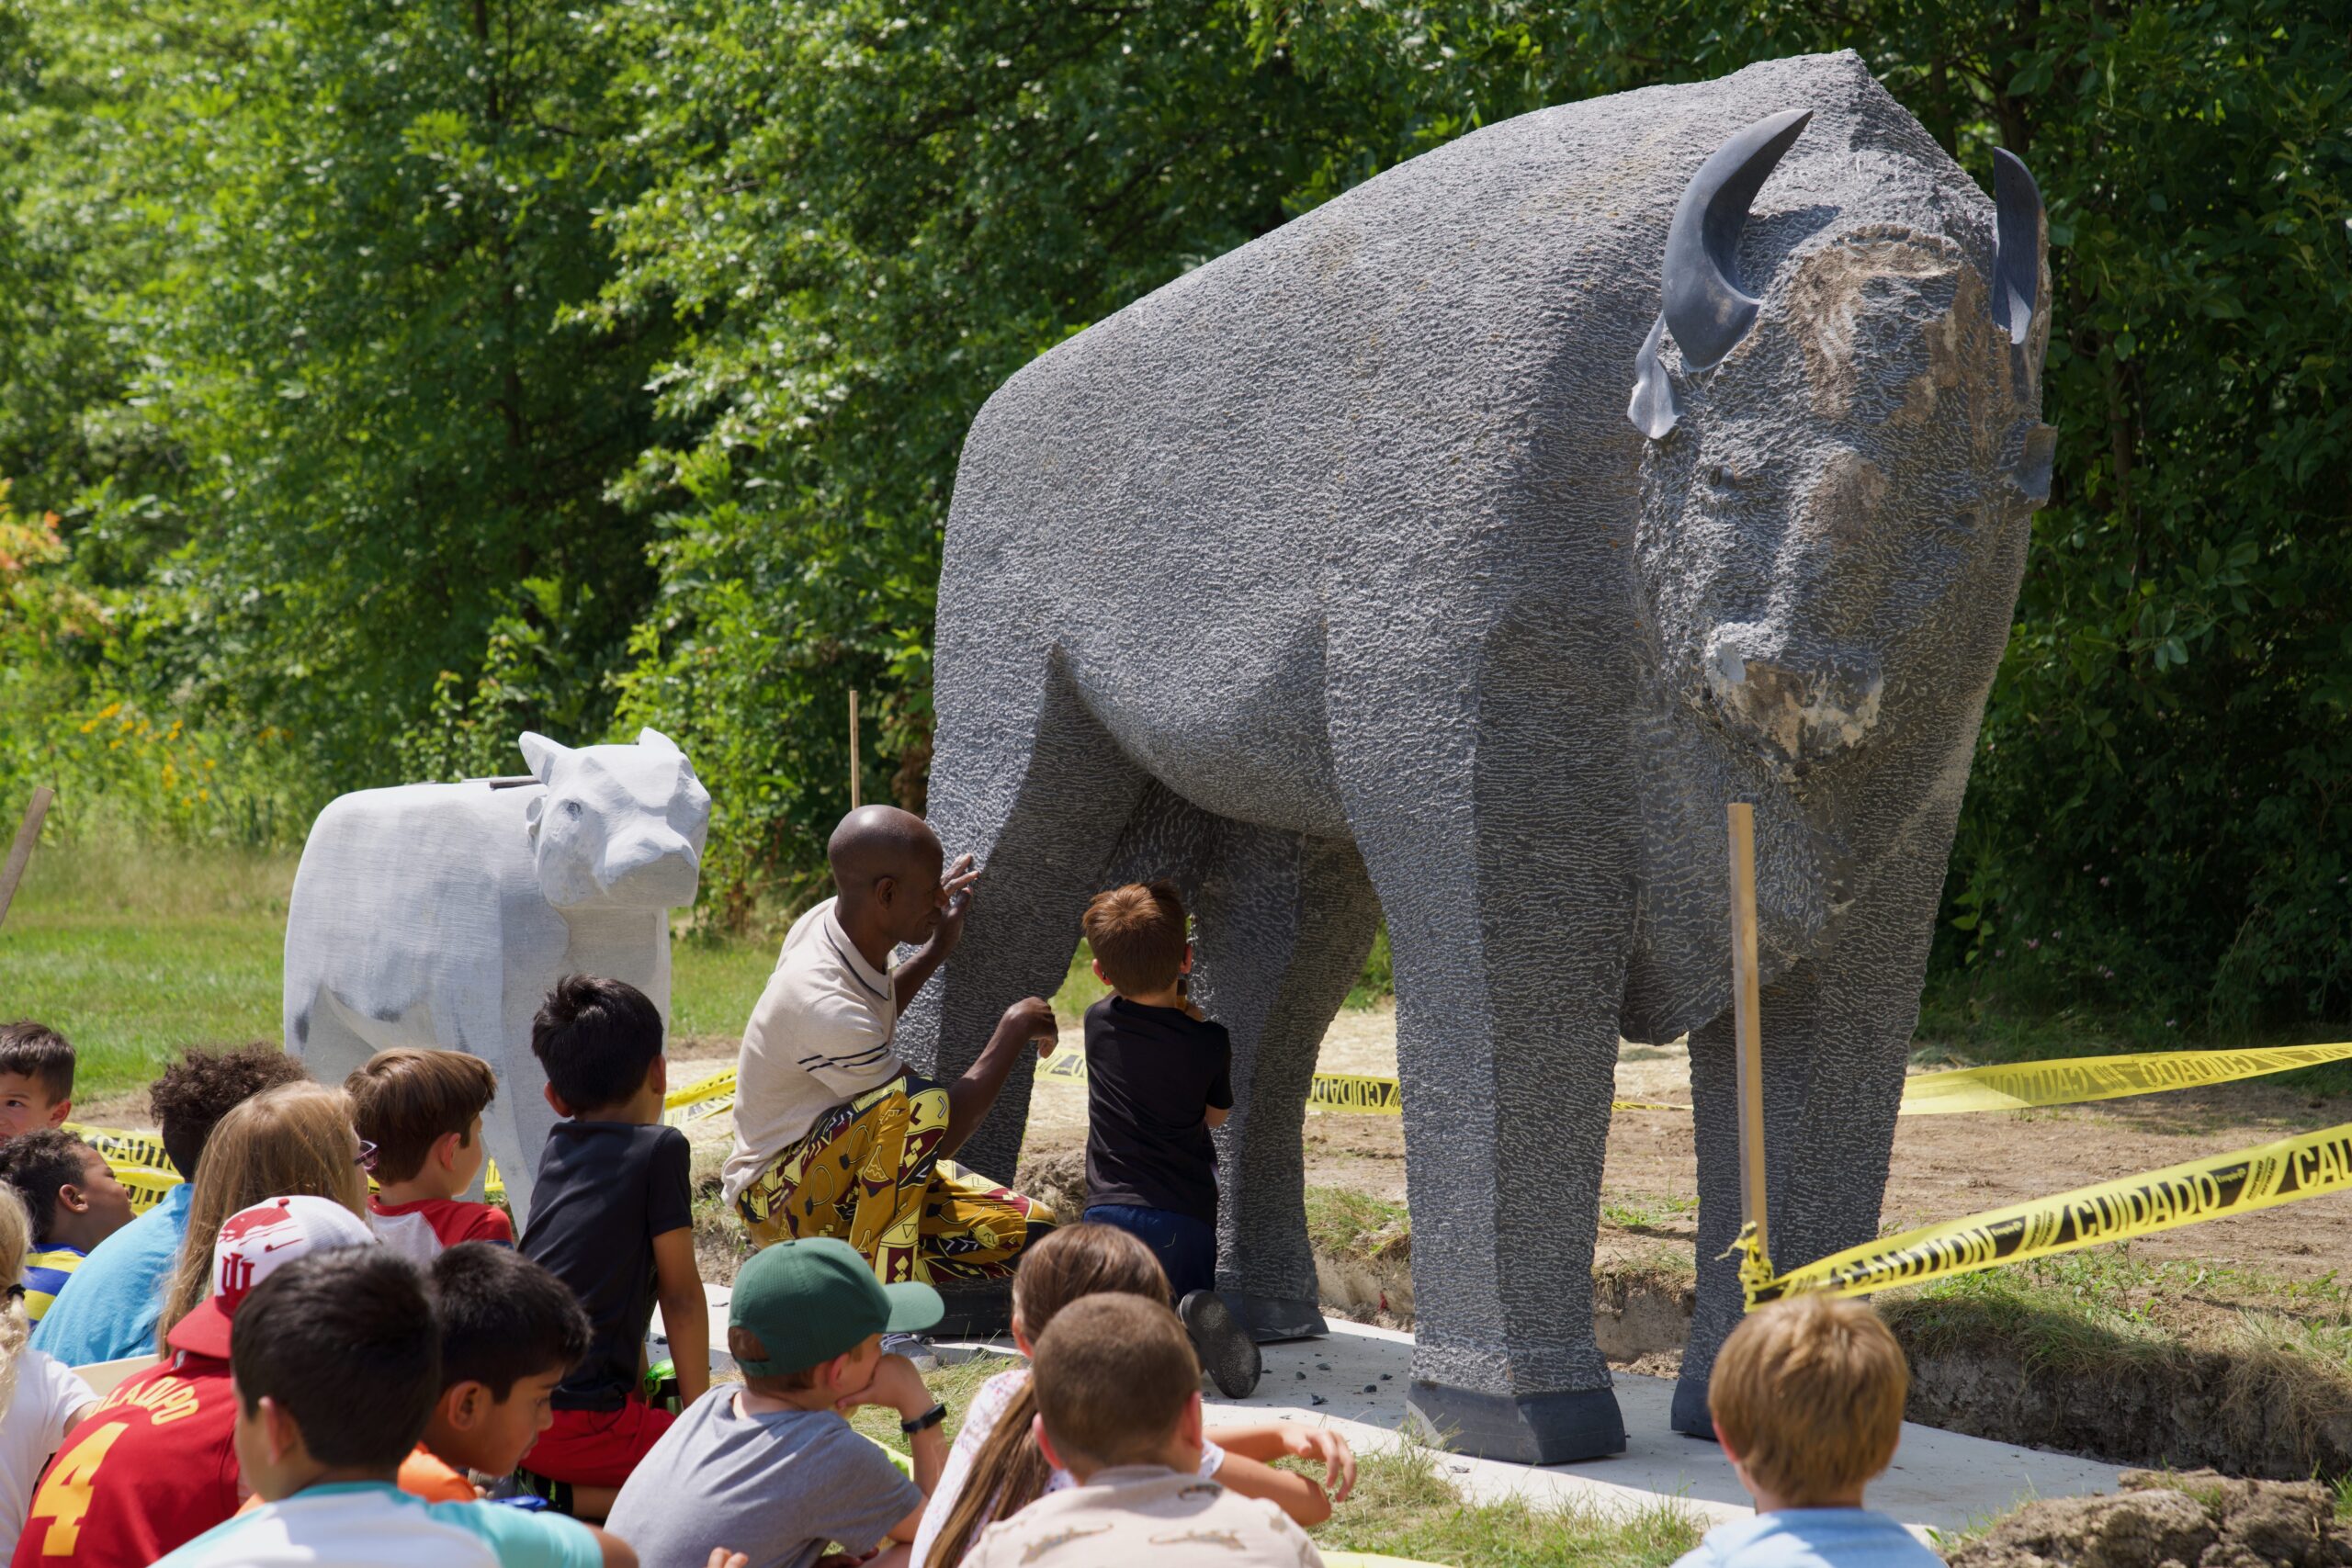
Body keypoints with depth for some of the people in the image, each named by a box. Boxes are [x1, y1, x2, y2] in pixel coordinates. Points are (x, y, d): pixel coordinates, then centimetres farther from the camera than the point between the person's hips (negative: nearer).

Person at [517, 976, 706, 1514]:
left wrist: (644, 1380, 35)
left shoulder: (557, 1146, 15)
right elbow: (680, 1296, -2)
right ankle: (563, 1499, -13)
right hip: (578, 1421, -8)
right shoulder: (659, 1149, -5)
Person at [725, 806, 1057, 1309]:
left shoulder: (829, 921, -3)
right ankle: (877, 1283, -26)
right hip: (775, 1195, -10)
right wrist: (1014, 1031, -14)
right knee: (917, 1101, -36)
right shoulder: (823, 1004, -30)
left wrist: (936, 952, 20)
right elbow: (941, 1129, -24)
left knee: (1029, 1231, -4)